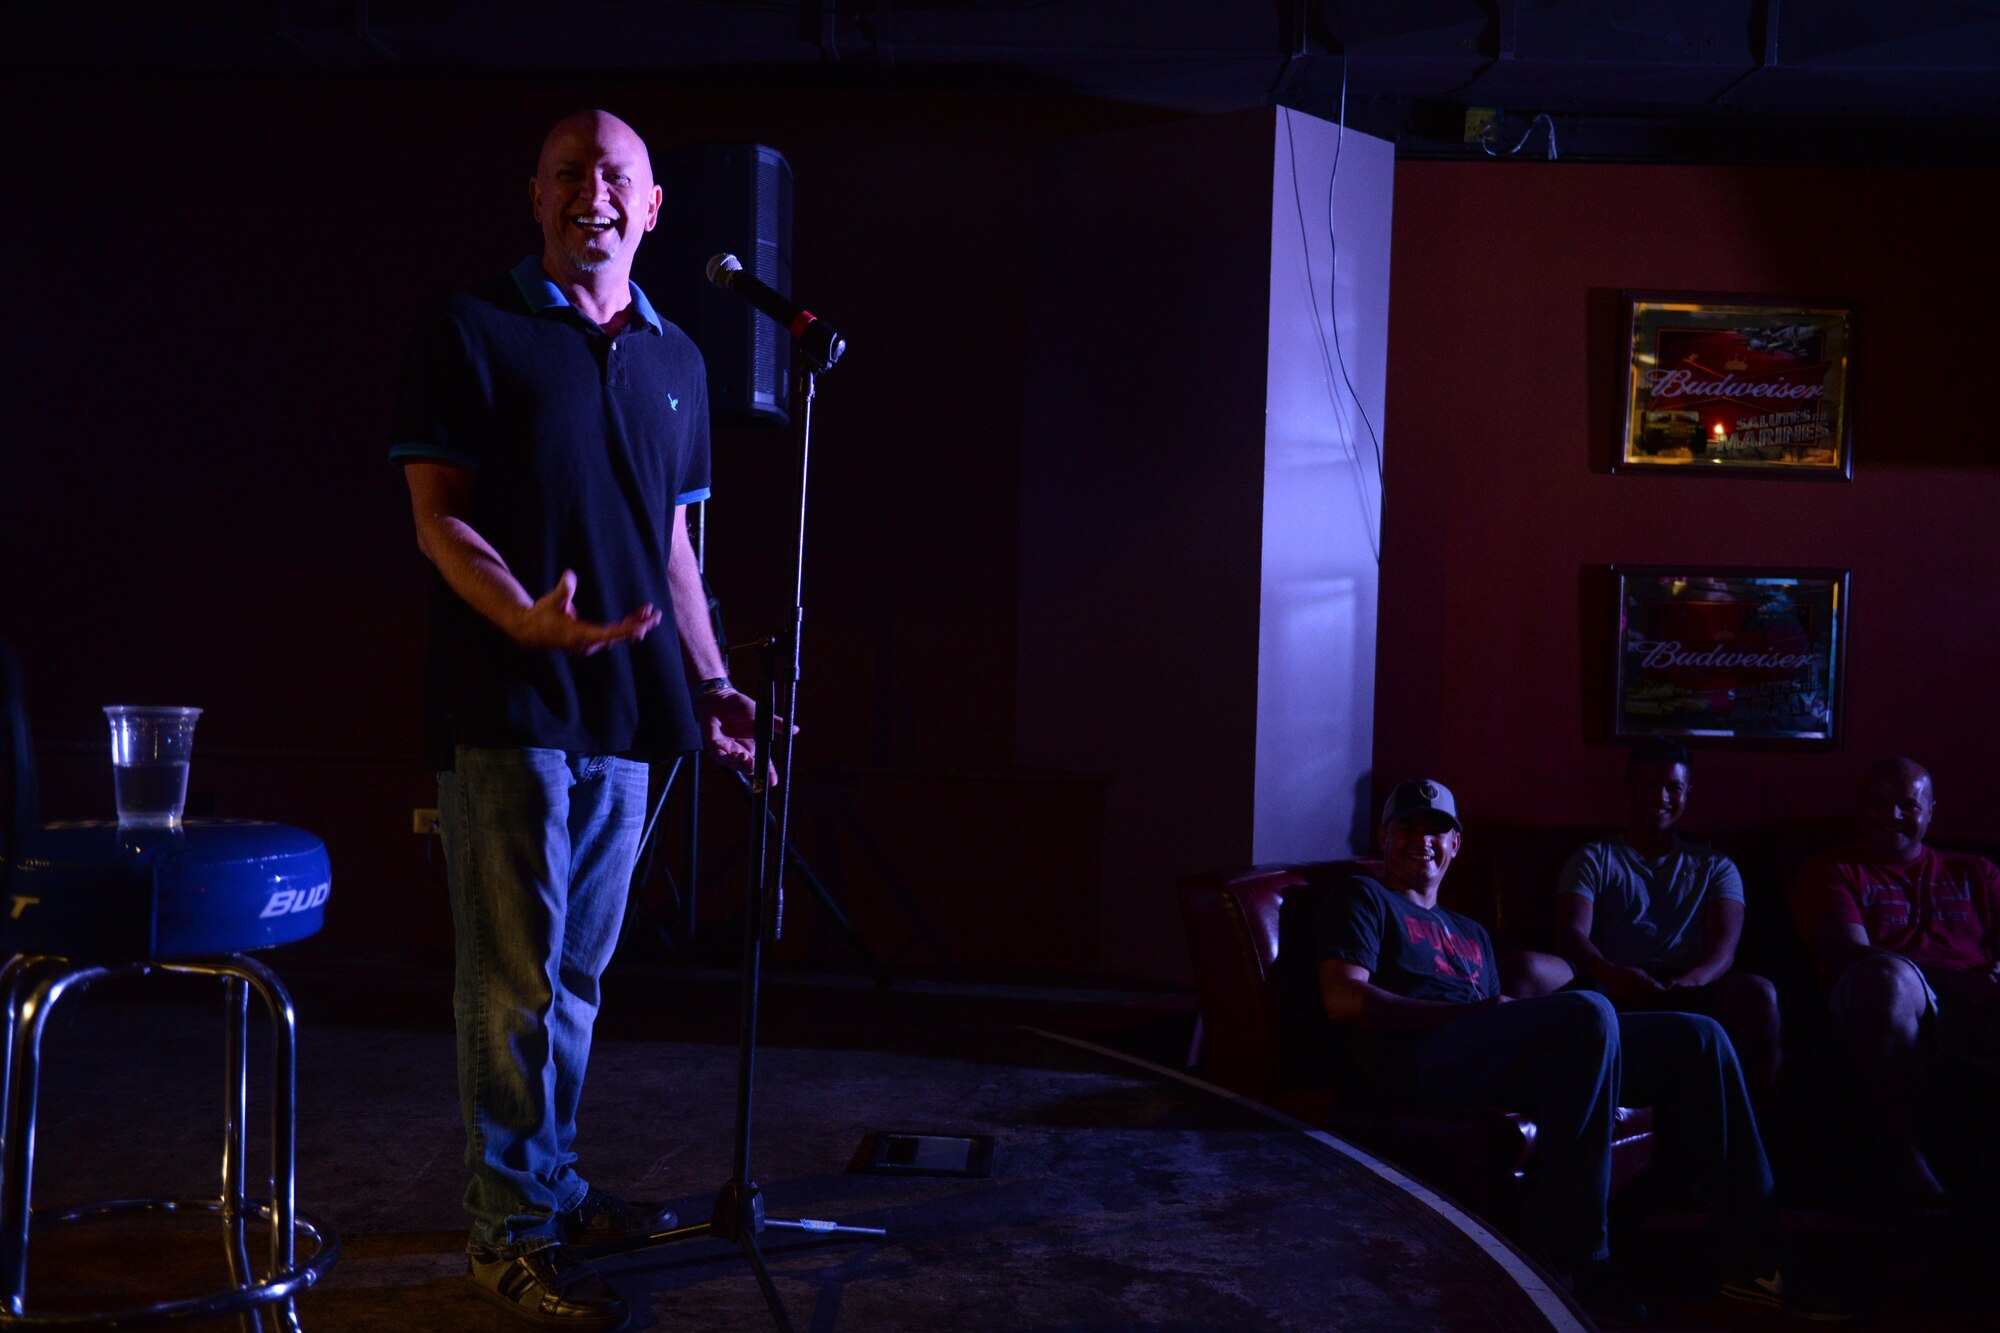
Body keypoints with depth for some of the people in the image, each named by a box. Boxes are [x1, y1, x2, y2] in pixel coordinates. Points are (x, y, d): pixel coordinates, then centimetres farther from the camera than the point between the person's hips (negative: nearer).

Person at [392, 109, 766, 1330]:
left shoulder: (675, 360, 15)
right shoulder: (473, 331, -1)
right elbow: (437, 513, -7)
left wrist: (711, 683, 14)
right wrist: (526, 615, -24)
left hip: (625, 708, 5)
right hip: (508, 707, -5)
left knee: (578, 971, 13)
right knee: (517, 977, -3)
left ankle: (555, 1188, 25)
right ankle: (510, 1232, 6)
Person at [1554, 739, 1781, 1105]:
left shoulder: (1714, 867, 25)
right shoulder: (1593, 860, 20)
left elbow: (1724, 943, 6)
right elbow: (1572, 934, 1)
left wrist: (1688, 983, -21)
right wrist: (1613, 975, -24)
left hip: (1693, 995, 1)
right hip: (1617, 997, -1)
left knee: (1758, 991, -33)